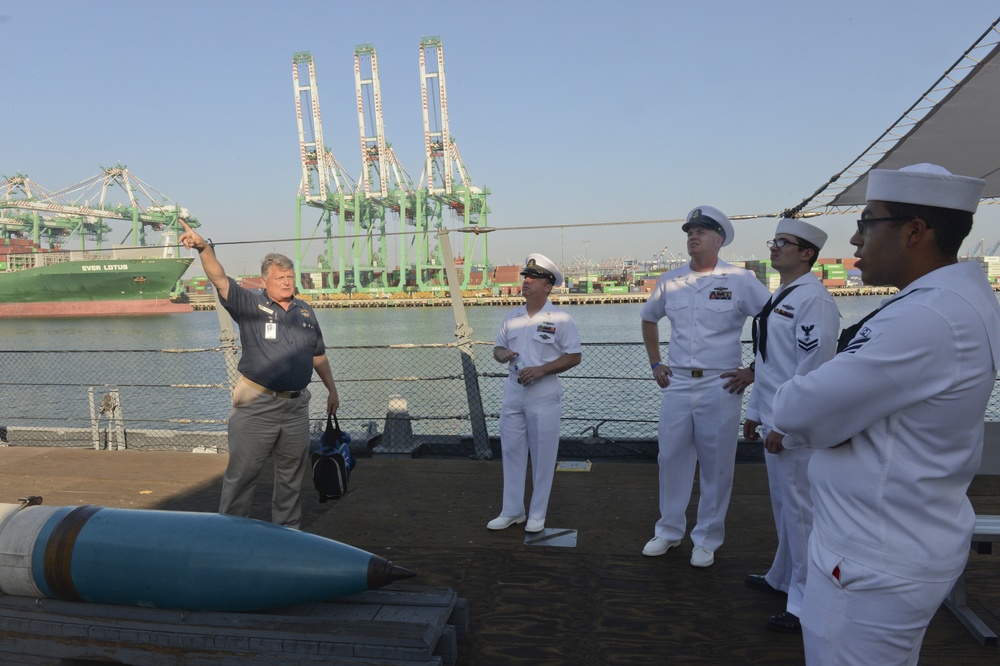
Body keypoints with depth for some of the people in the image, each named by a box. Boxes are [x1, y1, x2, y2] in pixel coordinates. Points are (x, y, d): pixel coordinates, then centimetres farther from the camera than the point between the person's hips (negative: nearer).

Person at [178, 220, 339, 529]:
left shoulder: (305, 311, 10)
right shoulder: (250, 303, -3)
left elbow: (318, 355, 19)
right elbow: (220, 279, -20)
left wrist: (332, 390, 21)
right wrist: (204, 248, -37)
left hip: (296, 404, 5)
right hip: (257, 405, -4)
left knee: (292, 473, 15)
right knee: (242, 471, 3)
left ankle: (288, 529, 31)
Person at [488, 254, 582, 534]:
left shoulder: (560, 319, -7)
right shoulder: (512, 317, 10)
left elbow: (574, 356, -8)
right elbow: (498, 348, 18)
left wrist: (540, 369, -17)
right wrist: (501, 353, -6)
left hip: (544, 394, -5)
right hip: (513, 391, 5)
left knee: (542, 455, 3)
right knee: (511, 451, 10)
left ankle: (537, 514, 17)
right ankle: (512, 511, 22)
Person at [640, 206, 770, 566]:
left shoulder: (741, 281, -4)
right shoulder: (670, 281, 8)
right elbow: (648, 319, 23)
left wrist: (754, 371, -5)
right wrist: (655, 364, 16)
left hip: (721, 387, -3)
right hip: (677, 385, 4)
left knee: (716, 467, 5)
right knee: (671, 459, 9)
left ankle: (707, 540, 20)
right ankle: (668, 531, 25)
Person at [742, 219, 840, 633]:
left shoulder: (814, 300, -16)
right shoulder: (778, 298, 13)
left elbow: (811, 370, -21)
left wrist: (783, 425, -19)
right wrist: (755, 412, 18)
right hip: (774, 421, 9)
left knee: (800, 510, 1)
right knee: (783, 507, 21)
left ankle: (804, 604, 15)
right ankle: (784, 578, 38)